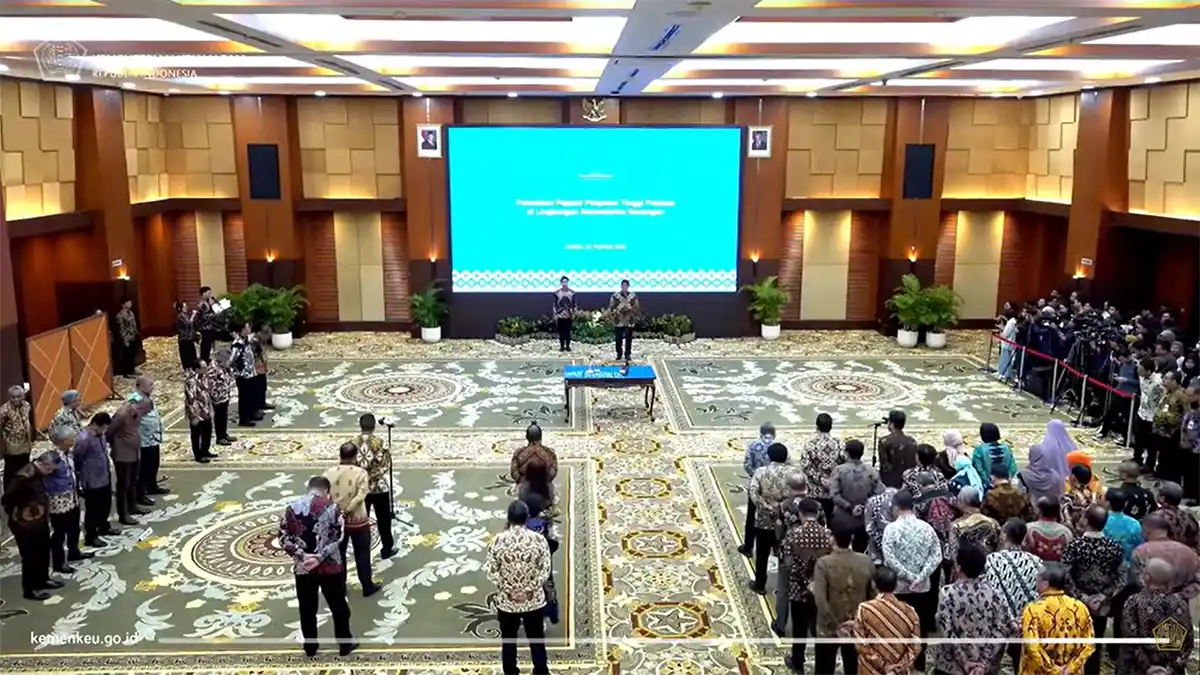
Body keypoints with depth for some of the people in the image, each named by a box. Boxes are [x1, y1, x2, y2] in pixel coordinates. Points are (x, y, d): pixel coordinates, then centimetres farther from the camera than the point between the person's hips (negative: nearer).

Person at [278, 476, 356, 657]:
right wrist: (320, 557, -15)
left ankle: (310, 647, 29)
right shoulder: (332, 507, -9)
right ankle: (345, 644, 26)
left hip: (303, 568, 2)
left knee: (307, 609, 17)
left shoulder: (292, 508, 0)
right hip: (330, 567, -2)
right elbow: (337, 538, -14)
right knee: (338, 606, 14)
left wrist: (301, 555, -9)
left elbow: (283, 537, -4)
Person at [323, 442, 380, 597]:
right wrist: (347, 511, -19)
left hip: (335, 520, 3)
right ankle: (368, 587, 22)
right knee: (362, 554, 12)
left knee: (338, 554, 18)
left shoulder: (329, 472, -5)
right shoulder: (360, 472, -13)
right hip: (357, 520, -3)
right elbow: (361, 496, -23)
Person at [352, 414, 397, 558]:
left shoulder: (353, 442, -6)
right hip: (379, 487, -3)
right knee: (383, 519, 11)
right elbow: (384, 466, -14)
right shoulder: (379, 442, -15)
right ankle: (387, 549, 19)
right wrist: (388, 454, 3)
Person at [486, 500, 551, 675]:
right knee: (537, 639, 17)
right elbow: (545, 570, -11)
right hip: (534, 600, 0)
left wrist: (508, 589, -4)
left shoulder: (498, 540, -13)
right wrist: (531, 589, -6)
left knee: (508, 641, 17)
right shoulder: (539, 539, -13)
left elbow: (491, 571, -10)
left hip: (506, 601, 0)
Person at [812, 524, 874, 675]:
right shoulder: (866, 562, -7)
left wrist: (835, 626, -17)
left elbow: (820, 600, -25)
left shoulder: (823, 563, -19)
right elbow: (873, 595, 0)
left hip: (828, 629, -3)